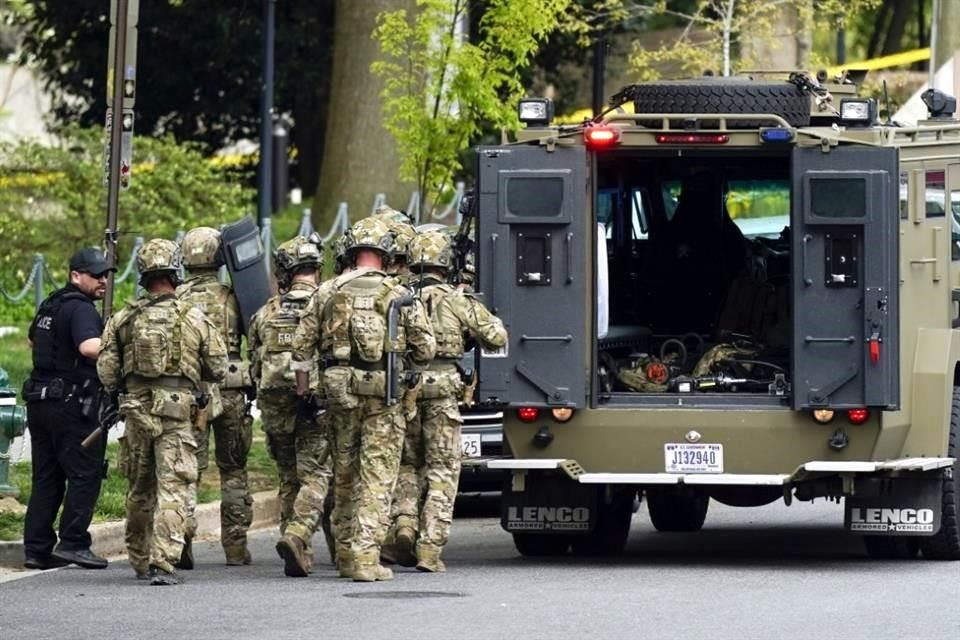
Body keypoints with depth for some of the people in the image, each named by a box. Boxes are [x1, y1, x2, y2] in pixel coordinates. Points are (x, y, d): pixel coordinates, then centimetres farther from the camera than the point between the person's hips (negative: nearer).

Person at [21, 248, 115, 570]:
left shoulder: (51, 305, 15)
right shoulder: (80, 308, -14)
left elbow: (34, 339, 34)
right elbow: (90, 347, -32)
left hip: (40, 402, 9)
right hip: (72, 403, -9)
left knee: (46, 478, 11)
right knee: (84, 474, -4)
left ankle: (37, 548, 9)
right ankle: (73, 543, -10)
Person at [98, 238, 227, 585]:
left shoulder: (123, 319, 2)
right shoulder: (194, 319, -2)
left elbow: (106, 371, 2)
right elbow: (218, 369, 3)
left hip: (136, 410, 3)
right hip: (177, 411, -3)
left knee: (140, 489, 18)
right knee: (174, 488, -5)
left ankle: (140, 559, 29)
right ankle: (162, 563, -17)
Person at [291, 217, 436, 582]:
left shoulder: (330, 294, 5)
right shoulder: (398, 297, -3)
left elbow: (302, 344, 6)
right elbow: (425, 349, 2)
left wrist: (303, 389, 18)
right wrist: (408, 358, 24)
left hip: (339, 390, 3)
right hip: (381, 392, -3)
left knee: (344, 473, 16)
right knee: (377, 477, -3)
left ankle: (346, 554, 22)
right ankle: (365, 558, -12)